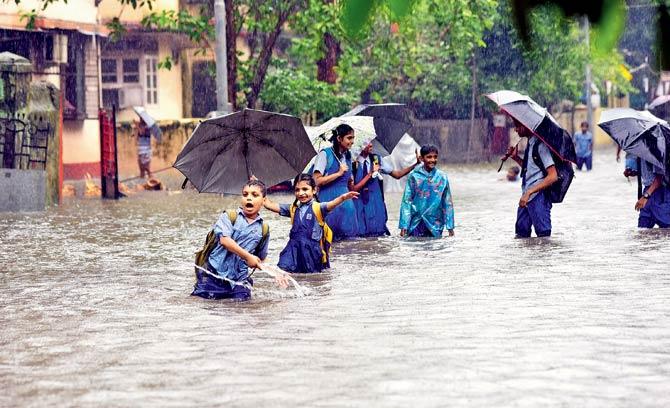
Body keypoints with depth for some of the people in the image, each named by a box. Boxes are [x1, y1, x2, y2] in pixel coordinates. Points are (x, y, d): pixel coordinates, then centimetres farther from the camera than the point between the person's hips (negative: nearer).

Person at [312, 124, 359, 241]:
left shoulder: (347, 156, 14)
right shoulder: (325, 154, -7)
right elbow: (317, 180, -14)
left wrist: (351, 182, 9)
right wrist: (338, 173, -14)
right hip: (329, 199, -7)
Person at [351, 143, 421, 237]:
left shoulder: (376, 159, 5)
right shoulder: (353, 163, -8)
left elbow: (397, 174, 11)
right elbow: (353, 189, -11)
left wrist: (416, 164, 3)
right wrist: (370, 174, -14)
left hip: (376, 207, 4)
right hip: (359, 207, -4)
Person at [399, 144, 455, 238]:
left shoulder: (442, 177, 3)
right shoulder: (414, 176, -1)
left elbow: (447, 203, 7)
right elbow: (406, 201, 0)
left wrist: (450, 227, 4)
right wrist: (404, 226, -6)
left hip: (435, 225, 1)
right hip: (416, 224, -1)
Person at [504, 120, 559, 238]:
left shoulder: (541, 145, -14)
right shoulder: (529, 144, 13)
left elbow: (553, 176, -20)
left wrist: (529, 192, -23)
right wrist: (515, 158, 11)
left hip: (538, 198, -10)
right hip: (526, 198, 10)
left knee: (543, 236, -6)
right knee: (521, 234, 9)